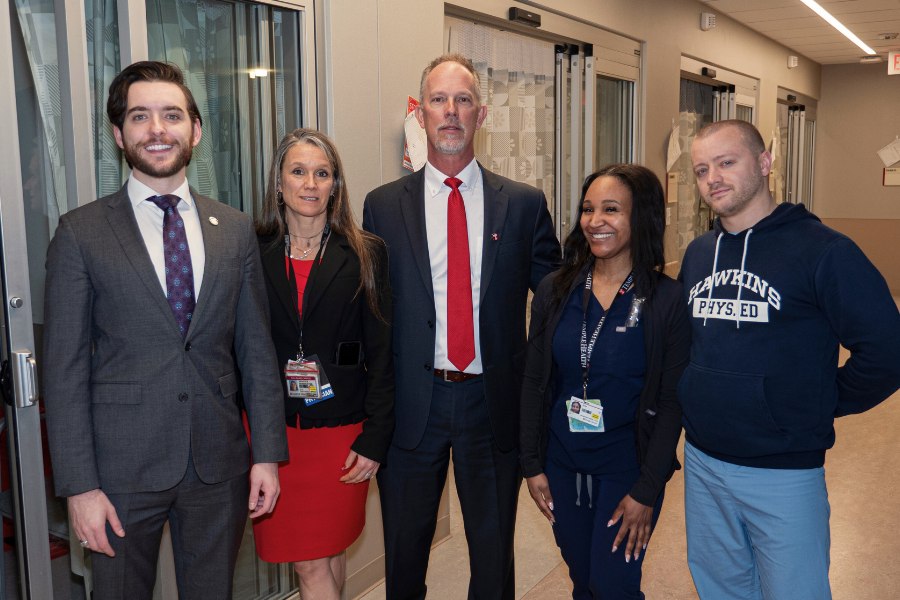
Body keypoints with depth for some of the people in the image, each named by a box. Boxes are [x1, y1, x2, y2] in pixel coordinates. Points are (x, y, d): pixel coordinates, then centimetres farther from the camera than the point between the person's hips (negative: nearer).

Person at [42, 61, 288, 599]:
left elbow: (257, 349, 5)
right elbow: (65, 369, -5)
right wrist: (80, 485, -9)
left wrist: (269, 453, 1)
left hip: (220, 466, 2)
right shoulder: (81, 233, -4)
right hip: (123, 469, -2)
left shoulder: (235, 229, 4)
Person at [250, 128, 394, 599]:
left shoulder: (365, 255, 1)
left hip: (341, 430, -1)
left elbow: (382, 354, -1)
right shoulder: (253, 255, 5)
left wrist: (375, 438, -7)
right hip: (272, 429, 1)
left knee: (328, 555, 7)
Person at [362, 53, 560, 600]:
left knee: (494, 552, 16)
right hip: (411, 404, 0)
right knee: (404, 553, 17)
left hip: (494, 403, 0)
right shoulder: (383, 206, 1)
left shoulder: (525, 204, 1)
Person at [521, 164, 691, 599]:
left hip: (627, 470, -3)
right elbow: (534, 381, 3)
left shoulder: (668, 301, -12)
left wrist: (647, 492, -12)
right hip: (562, 465, 3)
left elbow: (672, 403, -10)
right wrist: (532, 465, 1)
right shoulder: (554, 291, -2)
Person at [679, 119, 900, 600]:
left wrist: (822, 405, -7)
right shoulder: (697, 254, 6)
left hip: (784, 473, -5)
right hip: (701, 462, 6)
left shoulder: (822, 250, -13)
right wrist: (694, 398, 8)